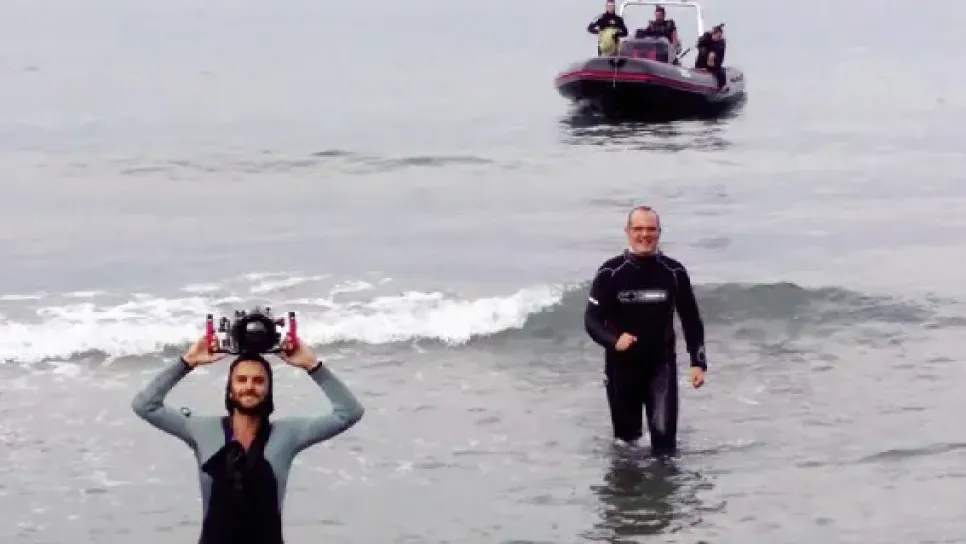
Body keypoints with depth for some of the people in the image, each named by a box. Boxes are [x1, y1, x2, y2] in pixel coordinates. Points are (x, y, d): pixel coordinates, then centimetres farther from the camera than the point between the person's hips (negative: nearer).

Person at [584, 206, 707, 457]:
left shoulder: (673, 272, -2)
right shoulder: (610, 273, -7)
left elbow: (691, 320, 6)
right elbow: (592, 320, -7)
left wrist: (698, 362, -2)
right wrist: (614, 340, -28)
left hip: (661, 364, 0)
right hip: (621, 366, 0)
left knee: (664, 433, -13)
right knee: (626, 438, 12)